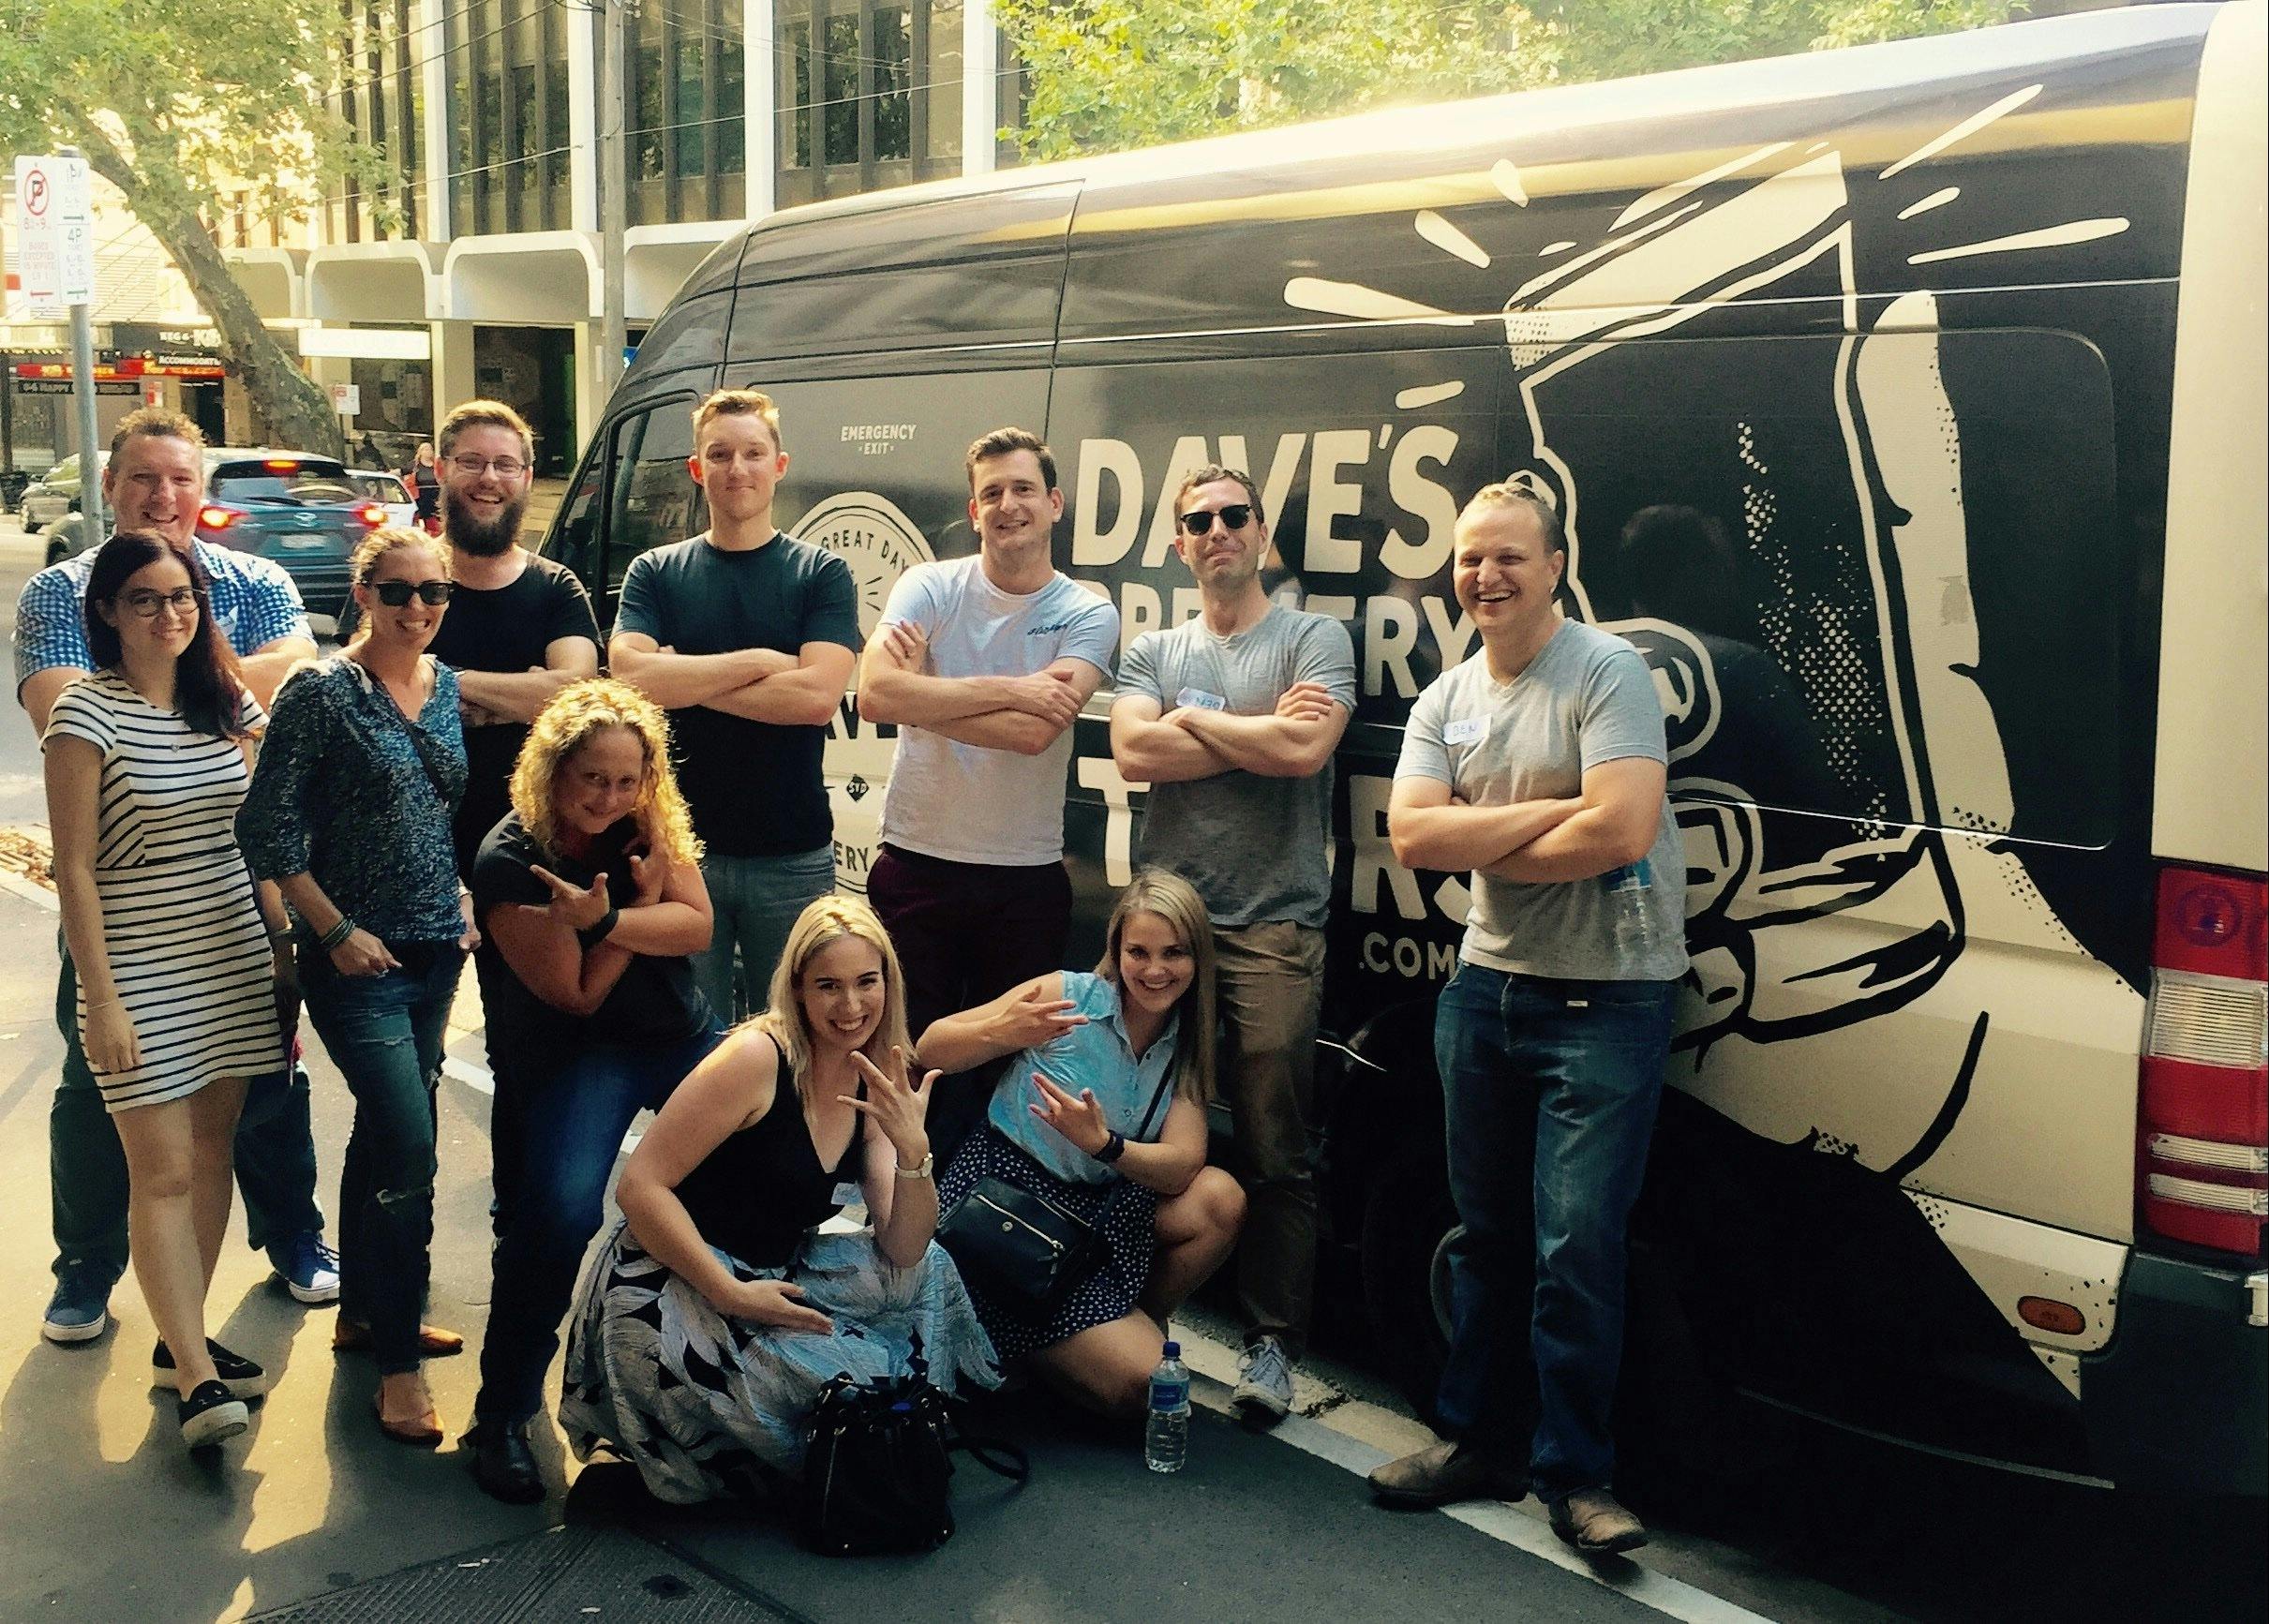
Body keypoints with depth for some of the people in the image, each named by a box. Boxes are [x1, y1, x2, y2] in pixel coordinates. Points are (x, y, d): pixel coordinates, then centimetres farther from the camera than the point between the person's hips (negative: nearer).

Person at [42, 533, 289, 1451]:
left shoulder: (225, 703, 7)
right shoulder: (87, 714, -9)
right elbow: (74, 868, -11)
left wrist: (289, 947, 9)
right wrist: (101, 998, -14)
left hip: (233, 964, 6)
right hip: (141, 975, -5)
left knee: (210, 1153, 11)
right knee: (164, 1171, -5)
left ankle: (182, 1339, 24)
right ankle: (196, 1376, 0)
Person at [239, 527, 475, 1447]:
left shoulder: (449, 687, 6)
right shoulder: (319, 691, -12)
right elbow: (269, 830, -11)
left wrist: (467, 902, 8)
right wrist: (336, 931, -13)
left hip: (437, 950, 6)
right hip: (357, 957, -6)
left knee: (384, 1130, 18)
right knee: (409, 1148, -11)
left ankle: (363, 1304, 34)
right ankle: (397, 1365, -1)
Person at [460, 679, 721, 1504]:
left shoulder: (650, 822, -2)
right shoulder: (508, 863, -16)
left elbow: (697, 927, -10)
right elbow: (577, 995, -12)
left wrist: (604, 918, -25)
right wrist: (644, 904, -14)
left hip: (685, 1035, 5)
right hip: (584, 1056, -5)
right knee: (558, 1214, -28)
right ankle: (500, 1419, -11)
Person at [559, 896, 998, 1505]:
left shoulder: (874, 1087, 4)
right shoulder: (757, 1058, -18)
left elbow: (903, 1254, -2)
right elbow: (639, 1187, -21)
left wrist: (914, 1150, -19)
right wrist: (732, 1295, -26)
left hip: (775, 1276, 8)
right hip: (670, 1293, -8)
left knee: (930, 1275, 3)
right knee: (847, 1380, -24)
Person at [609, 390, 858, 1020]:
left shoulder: (821, 574, 0)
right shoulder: (655, 572, 4)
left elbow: (817, 696, -15)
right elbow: (628, 678, -13)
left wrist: (682, 681, -12)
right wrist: (759, 661, -14)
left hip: (793, 856, -1)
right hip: (682, 845, 1)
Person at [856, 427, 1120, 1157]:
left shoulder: (1088, 615, -3)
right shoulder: (928, 588, -1)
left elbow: (1034, 732, -20)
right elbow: (875, 695, -19)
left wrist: (923, 693, -14)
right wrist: (1008, 689, -20)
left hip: (1026, 878, 0)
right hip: (914, 865, 0)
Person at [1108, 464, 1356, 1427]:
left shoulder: (1315, 639, 6)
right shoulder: (1153, 653, 16)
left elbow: (1306, 747, -13)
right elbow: (1133, 753, -3)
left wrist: (1193, 720, 0)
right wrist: (1258, 731, -5)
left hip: (1273, 925, -3)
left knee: (1275, 1152, -2)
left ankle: (1272, 1343, 7)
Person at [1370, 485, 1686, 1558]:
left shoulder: (1606, 672, -11)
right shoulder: (1445, 700, 7)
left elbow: (1621, 829, -23)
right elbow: (1412, 836, -6)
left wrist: (1483, 846, -10)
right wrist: (1547, 811, -16)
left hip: (1605, 997, -6)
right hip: (1486, 984, 6)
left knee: (1575, 1246, -6)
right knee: (1486, 1230, 14)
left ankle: (1574, 1476, 8)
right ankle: (1482, 1441, 27)